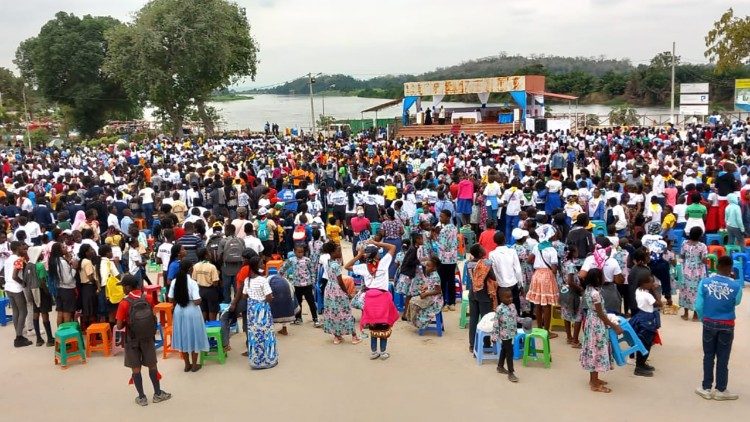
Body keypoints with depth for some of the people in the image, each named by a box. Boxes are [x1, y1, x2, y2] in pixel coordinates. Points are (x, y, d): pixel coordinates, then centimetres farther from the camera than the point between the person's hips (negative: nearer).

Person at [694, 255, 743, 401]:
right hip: (726, 325, -1)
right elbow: (737, 302, 7)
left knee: (708, 356, 13)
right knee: (723, 358, 10)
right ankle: (720, 390, 19)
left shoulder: (704, 282, -10)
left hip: (709, 323, 2)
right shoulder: (736, 285, -15)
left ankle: (706, 388, 19)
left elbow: (698, 306, -7)